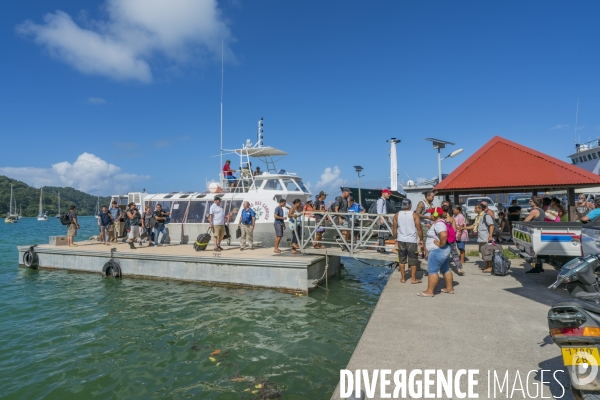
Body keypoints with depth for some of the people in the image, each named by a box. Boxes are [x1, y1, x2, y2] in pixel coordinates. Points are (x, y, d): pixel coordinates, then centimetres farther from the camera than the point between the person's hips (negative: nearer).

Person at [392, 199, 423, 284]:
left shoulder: (397, 215, 1)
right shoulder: (414, 215, -9)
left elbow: (394, 228, 6)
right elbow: (419, 229, -9)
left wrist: (396, 237, 19)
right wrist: (421, 239, 1)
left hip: (401, 240, 3)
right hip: (412, 241, -3)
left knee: (402, 260, 12)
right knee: (413, 260, 9)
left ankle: (403, 278, 19)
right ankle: (413, 279, 16)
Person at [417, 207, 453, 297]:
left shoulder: (438, 224, -20)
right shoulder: (439, 222, 13)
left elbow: (443, 235, -36)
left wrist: (441, 244, -23)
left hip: (437, 251, -11)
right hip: (444, 250, 11)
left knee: (432, 271, -7)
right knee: (446, 270, 17)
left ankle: (429, 291, -4)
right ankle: (449, 288, 26)